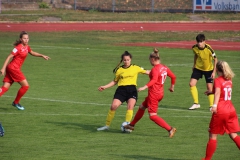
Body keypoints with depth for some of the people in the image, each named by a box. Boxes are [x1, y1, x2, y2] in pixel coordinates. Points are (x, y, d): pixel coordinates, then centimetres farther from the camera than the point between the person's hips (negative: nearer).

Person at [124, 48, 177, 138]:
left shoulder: (155, 69, -18)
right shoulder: (164, 68, 8)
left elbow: (154, 80, -34)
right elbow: (173, 76, 17)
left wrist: (145, 87, -42)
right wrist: (172, 86, 32)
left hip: (154, 93, -10)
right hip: (160, 93, 10)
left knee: (153, 116, -6)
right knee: (142, 107, 25)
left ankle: (170, 129, -15)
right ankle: (132, 125, 38)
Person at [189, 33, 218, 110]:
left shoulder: (209, 49, -27)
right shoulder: (194, 48, -15)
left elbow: (215, 60, -16)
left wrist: (214, 72, -17)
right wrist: (194, 65, 15)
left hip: (208, 69, -3)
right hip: (198, 68, 3)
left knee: (209, 87, -5)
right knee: (191, 84, -10)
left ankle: (212, 105, 11)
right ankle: (196, 103, 2)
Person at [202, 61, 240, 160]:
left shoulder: (218, 80, -9)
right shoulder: (229, 80, 12)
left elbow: (218, 92, -28)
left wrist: (215, 105, -41)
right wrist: (211, 92, 44)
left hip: (220, 111, -6)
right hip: (231, 110, 6)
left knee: (213, 136, 5)